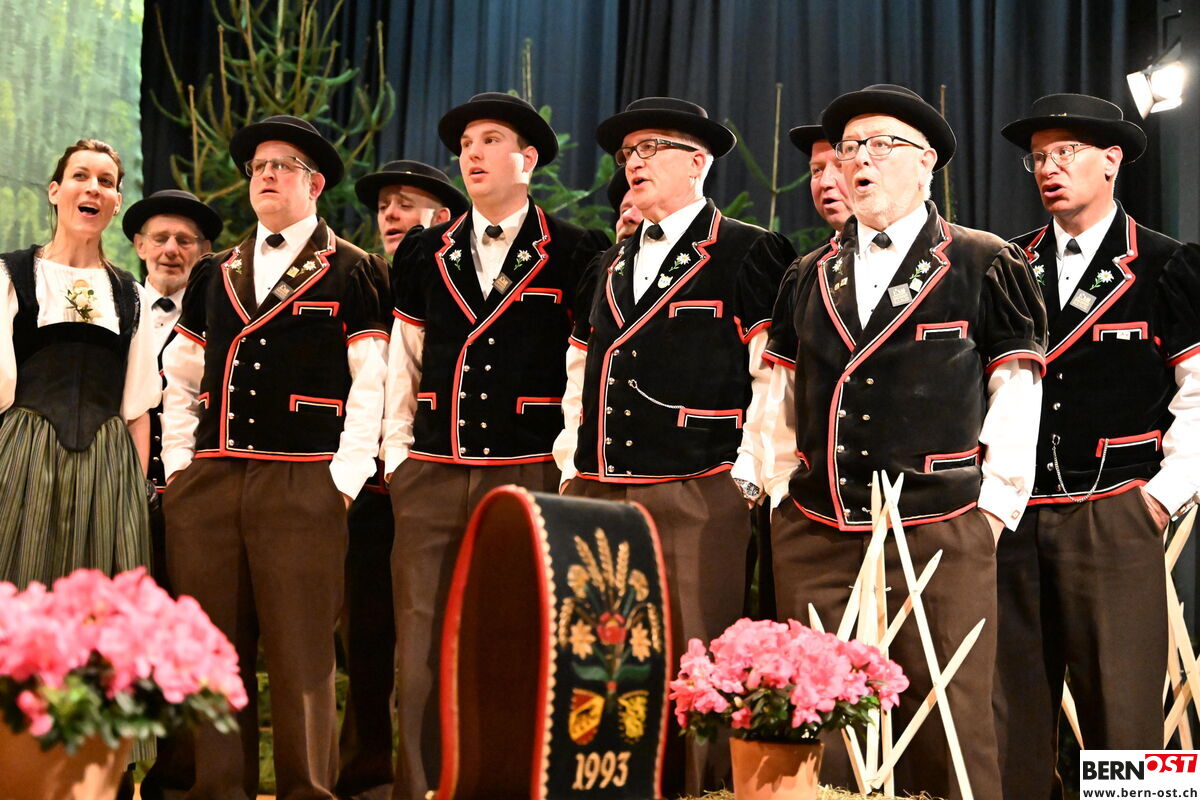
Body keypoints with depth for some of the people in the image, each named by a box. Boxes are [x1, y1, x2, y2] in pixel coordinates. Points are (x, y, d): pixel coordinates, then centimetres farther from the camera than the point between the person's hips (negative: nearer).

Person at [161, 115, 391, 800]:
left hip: (303, 486, -4)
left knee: (302, 653, -4)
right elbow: (181, 377, 22)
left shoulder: (354, 270, 6)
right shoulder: (215, 273, 20)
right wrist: (178, 464, 11)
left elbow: (372, 382, -1)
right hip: (207, 485, 5)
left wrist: (346, 475, -9)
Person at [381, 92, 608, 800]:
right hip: (432, 477, 3)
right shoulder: (425, 254, 15)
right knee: (422, 649, 1)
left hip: (530, 477, -3)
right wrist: (398, 456, 10)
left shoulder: (576, 254, 4)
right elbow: (404, 363, 17)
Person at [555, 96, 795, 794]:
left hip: (694, 500, -6)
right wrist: (571, 466, 15)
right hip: (596, 494, 6)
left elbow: (776, 377, -5)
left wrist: (747, 476, -10)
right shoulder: (613, 263, 22)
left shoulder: (750, 252, 1)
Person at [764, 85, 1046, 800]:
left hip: (940, 538, -3)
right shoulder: (813, 276, 16)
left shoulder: (987, 263, 3)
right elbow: (783, 400, 19)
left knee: (948, 731, -3)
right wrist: (780, 492, 10)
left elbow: (1016, 398, 1)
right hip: (815, 539, 4)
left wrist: (994, 507, -3)